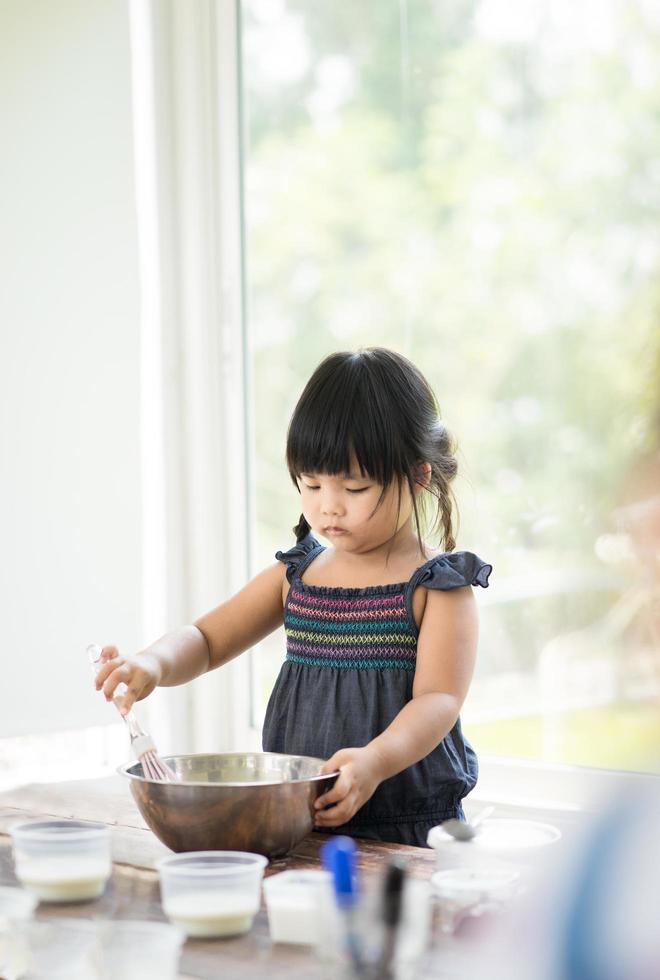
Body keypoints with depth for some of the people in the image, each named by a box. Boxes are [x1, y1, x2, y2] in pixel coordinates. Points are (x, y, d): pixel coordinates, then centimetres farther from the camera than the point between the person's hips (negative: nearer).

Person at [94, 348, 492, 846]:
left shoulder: (436, 585, -2)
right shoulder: (296, 574, 15)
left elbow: (439, 700, -12)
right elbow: (205, 640, 19)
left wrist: (376, 760, -32)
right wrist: (153, 663, -6)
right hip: (295, 821, 4)